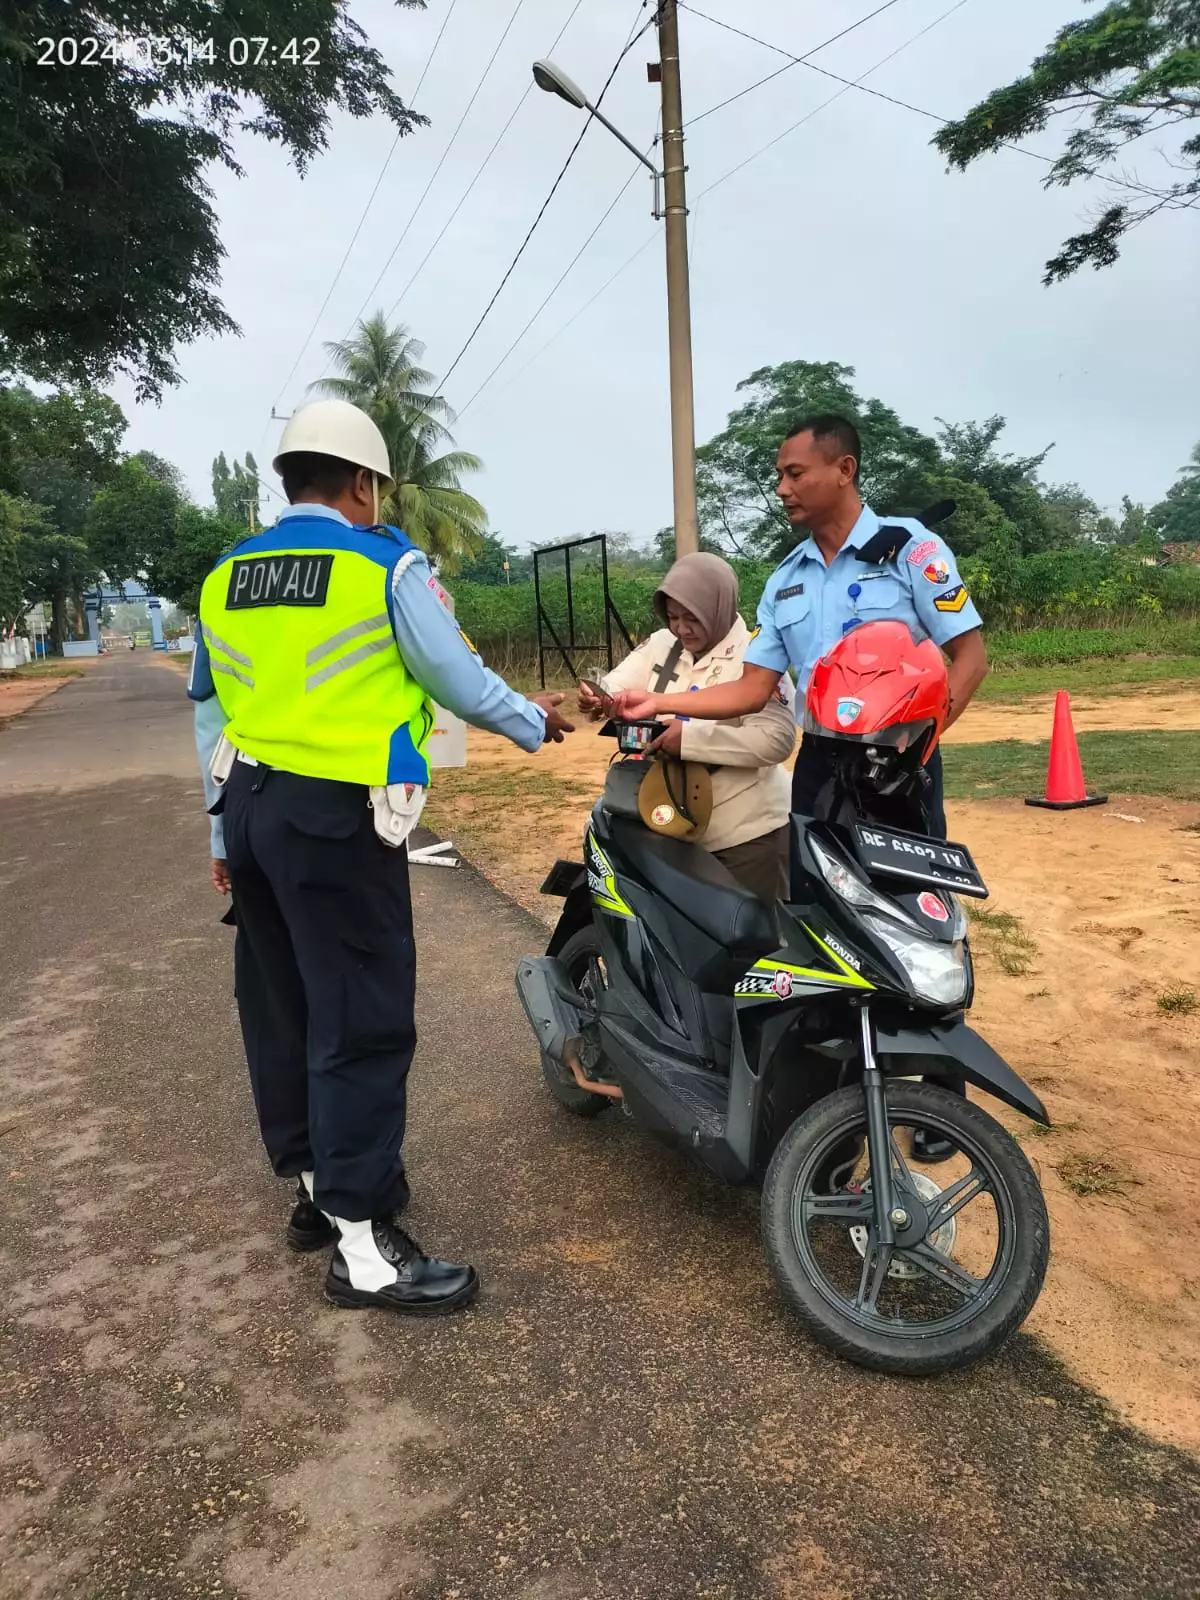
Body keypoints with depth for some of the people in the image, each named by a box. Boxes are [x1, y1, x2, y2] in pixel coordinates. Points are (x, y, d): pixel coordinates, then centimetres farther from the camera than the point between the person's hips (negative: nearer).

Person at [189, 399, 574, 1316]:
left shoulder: (223, 578, 13)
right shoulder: (386, 564, -6)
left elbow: (209, 712, 15)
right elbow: (456, 679, -5)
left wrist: (225, 835, 21)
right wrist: (532, 724, 13)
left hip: (250, 810, 8)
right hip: (337, 818, -8)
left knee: (280, 1009, 16)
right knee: (362, 1022, -3)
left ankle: (315, 1182, 32)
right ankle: (362, 1244, 4)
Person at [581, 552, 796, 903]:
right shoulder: (660, 645, 6)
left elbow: (777, 739, -25)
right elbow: (618, 687, -2)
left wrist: (691, 738, -29)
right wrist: (598, 699, -27)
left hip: (746, 830, -6)